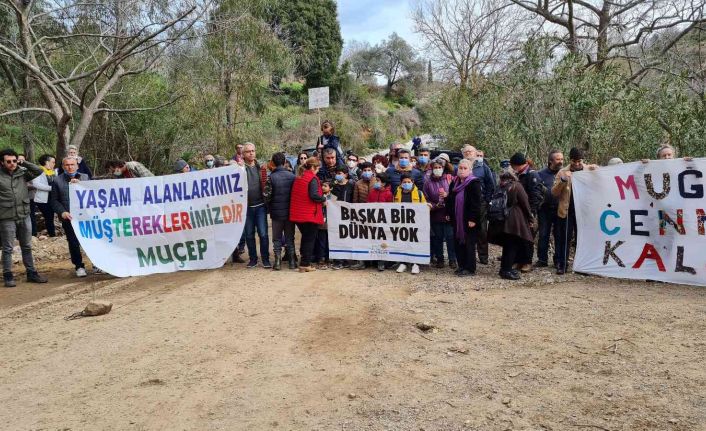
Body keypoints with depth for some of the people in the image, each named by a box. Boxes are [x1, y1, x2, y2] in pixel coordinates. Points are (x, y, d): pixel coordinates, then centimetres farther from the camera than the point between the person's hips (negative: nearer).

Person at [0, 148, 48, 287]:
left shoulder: (22, 173, 4)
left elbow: (39, 171, -1)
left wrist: (24, 162, -6)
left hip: (24, 216, 4)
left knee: (27, 247, 14)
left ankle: (31, 273, 24)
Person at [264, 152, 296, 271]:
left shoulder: (271, 177, -11)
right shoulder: (292, 176, -3)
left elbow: (267, 196, -13)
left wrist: (270, 207, 6)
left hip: (276, 212, -2)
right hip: (290, 212, 2)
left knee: (277, 238, 10)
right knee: (290, 237, 13)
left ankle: (278, 262, 8)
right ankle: (292, 261, 15)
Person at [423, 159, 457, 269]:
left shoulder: (450, 178, 1)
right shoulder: (428, 182, 4)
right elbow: (426, 199, 1)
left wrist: (447, 195, -17)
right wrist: (435, 206, -13)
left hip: (449, 214, -1)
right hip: (435, 215, 2)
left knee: (450, 237, -2)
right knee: (437, 237, 9)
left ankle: (452, 259, 8)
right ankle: (439, 259, 21)